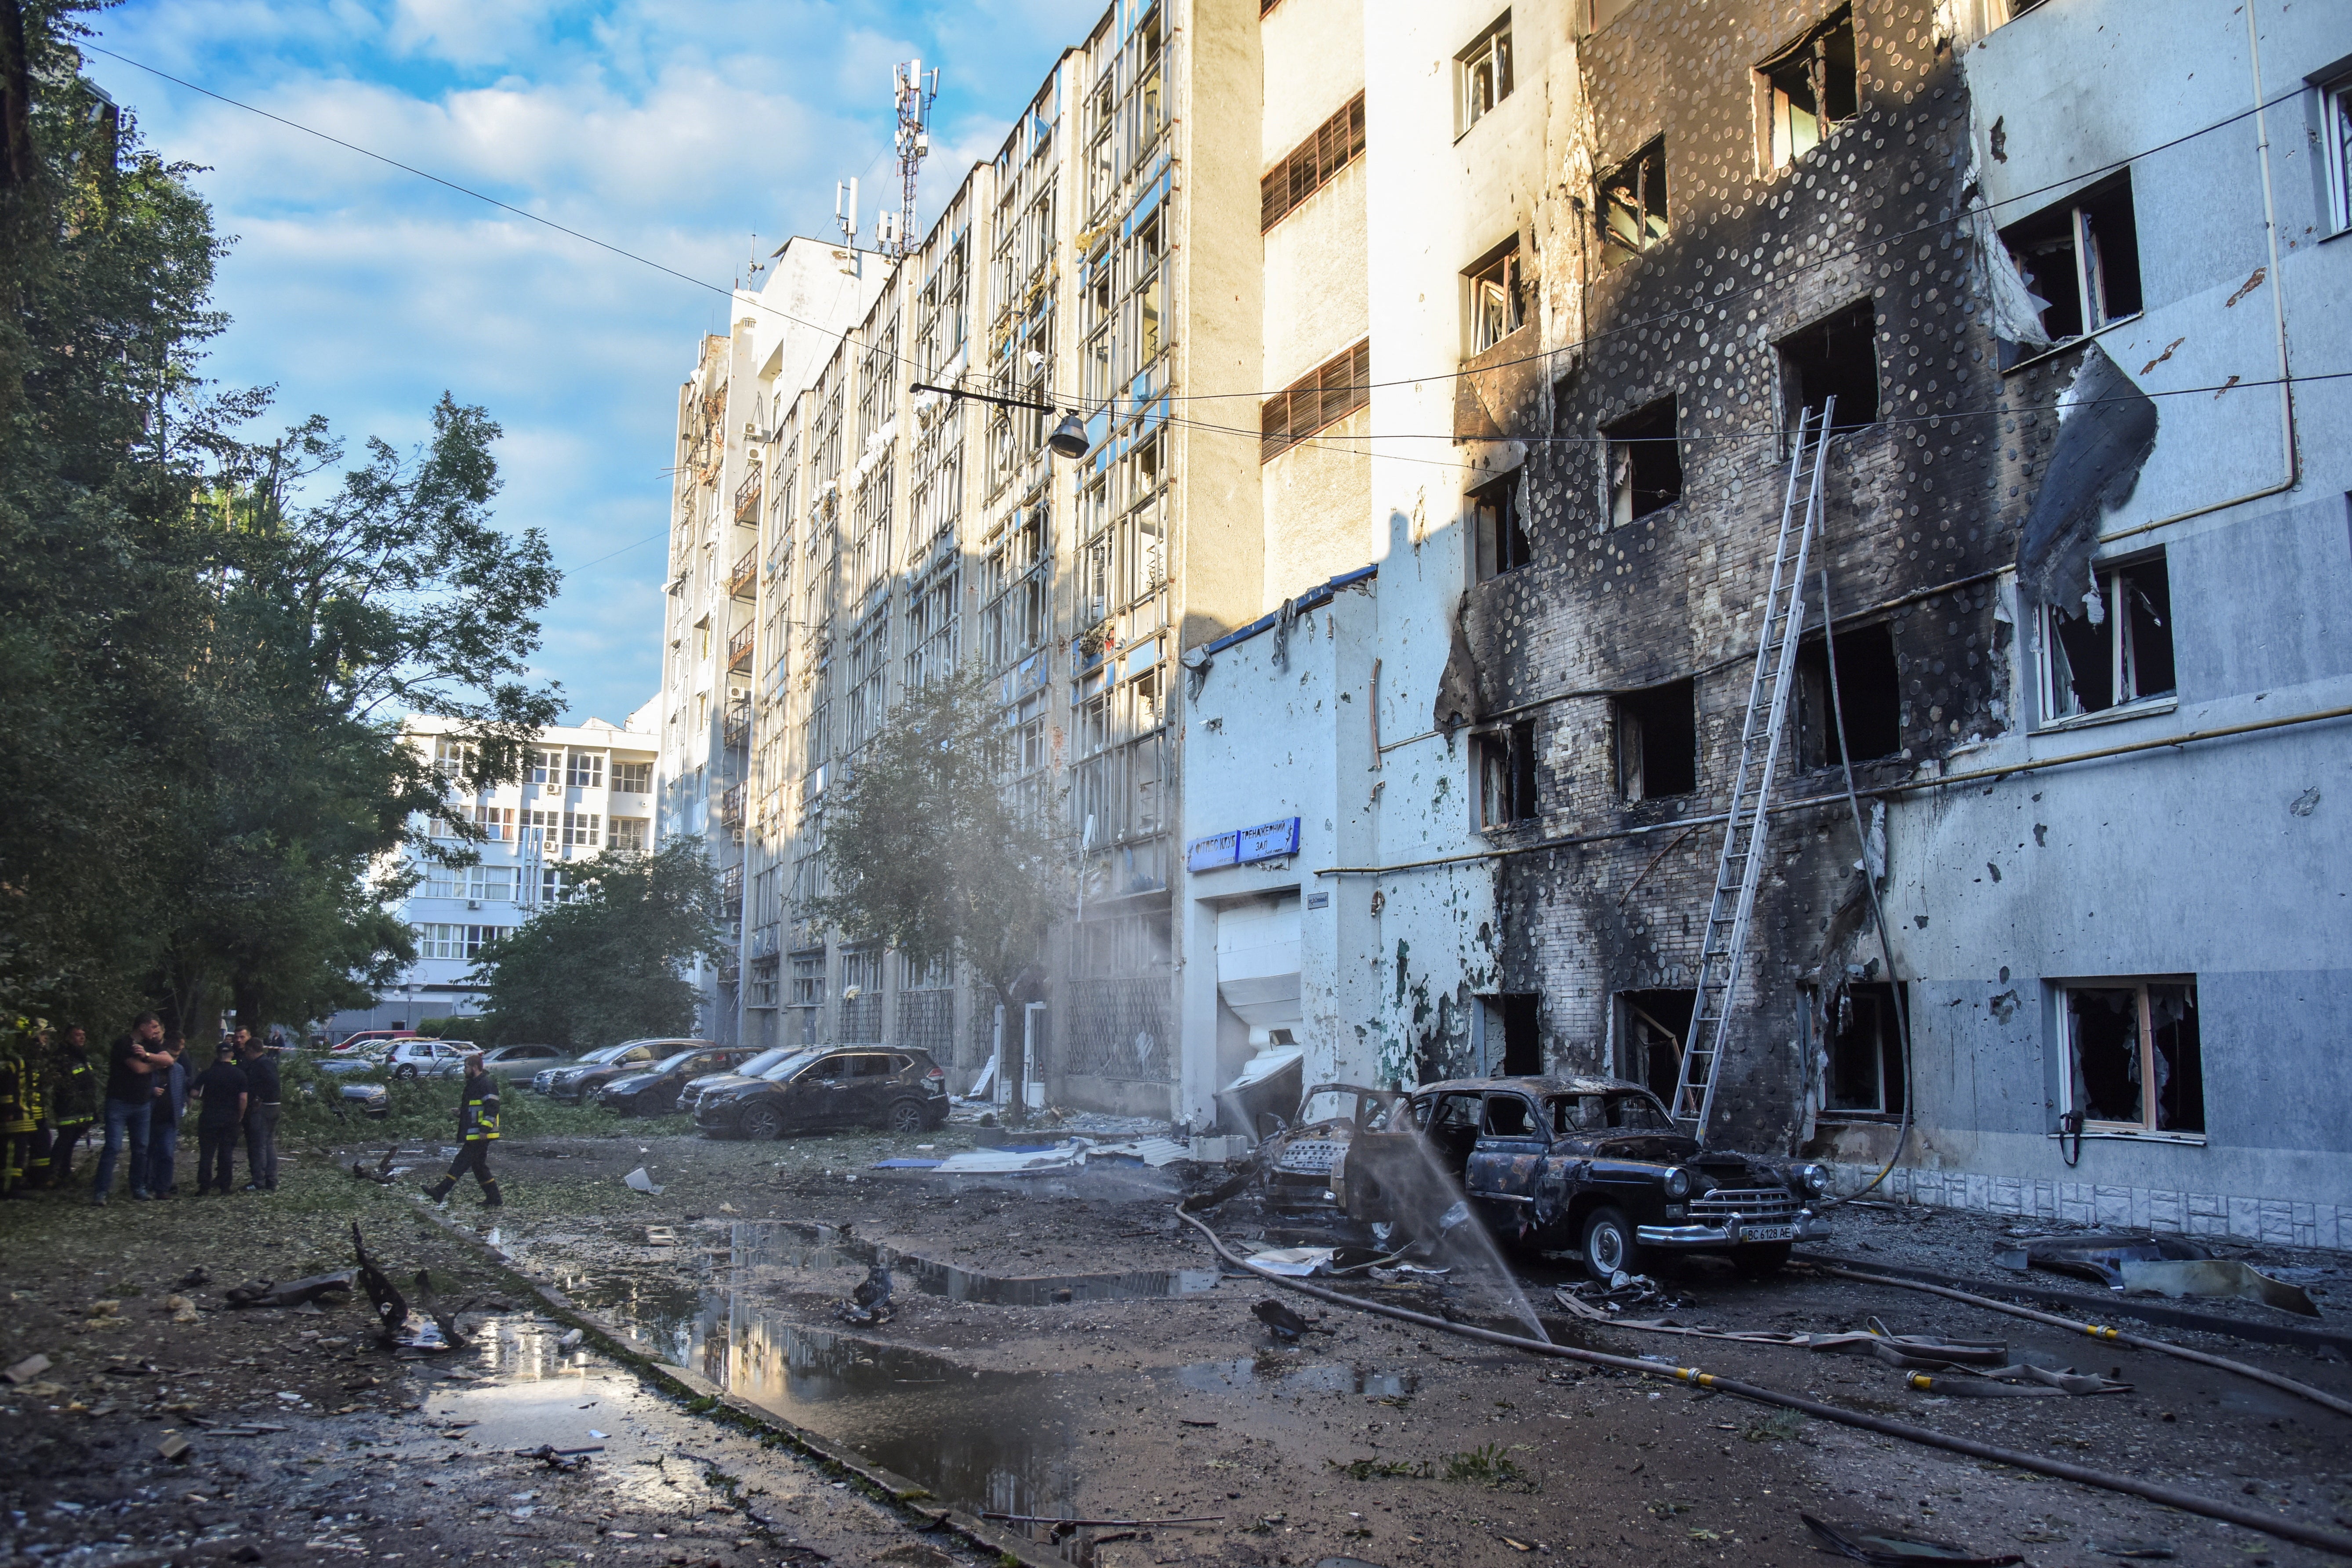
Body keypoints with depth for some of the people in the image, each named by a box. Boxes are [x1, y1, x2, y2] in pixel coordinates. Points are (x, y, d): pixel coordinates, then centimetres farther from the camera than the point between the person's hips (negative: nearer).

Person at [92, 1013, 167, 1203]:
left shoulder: (149, 1045, 11)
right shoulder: (124, 1044, -12)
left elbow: (169, 1061, -2)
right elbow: (139, 1068, -20)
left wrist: (147, 1055, -17)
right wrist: (155, 1063, -1)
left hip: (143, 1105, 7)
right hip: (119, 1103, -7)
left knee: (141, 1148, 9)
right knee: (113, 1147, -11)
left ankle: (138, 1187, 18)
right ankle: (100, 1191, -7)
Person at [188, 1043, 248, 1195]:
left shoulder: (207, 1073, -3)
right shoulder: (239, 1074, -3)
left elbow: (194, 1093, -7)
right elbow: (243, 1099, -6)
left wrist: (204, 1099, 14)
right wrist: (240, 1117, 4)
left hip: (209, 1119, -1)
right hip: (231, 1120, 1)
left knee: (206, 1153, 6)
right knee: (227, 1153, 5)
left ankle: (204, 1187, 4)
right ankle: (225, 1188, 6)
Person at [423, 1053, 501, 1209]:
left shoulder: (487, 1084, -15)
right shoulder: (474, 1084, 19)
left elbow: (492, 1108, -22)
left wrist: (485, 1128, -26)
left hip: (480, 1135, -11)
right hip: (473, 1134, 11)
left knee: (462, 1163, -8)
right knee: (479, 1166, 12)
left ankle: (440, 1192, -8)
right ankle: (493, 1198, 16)